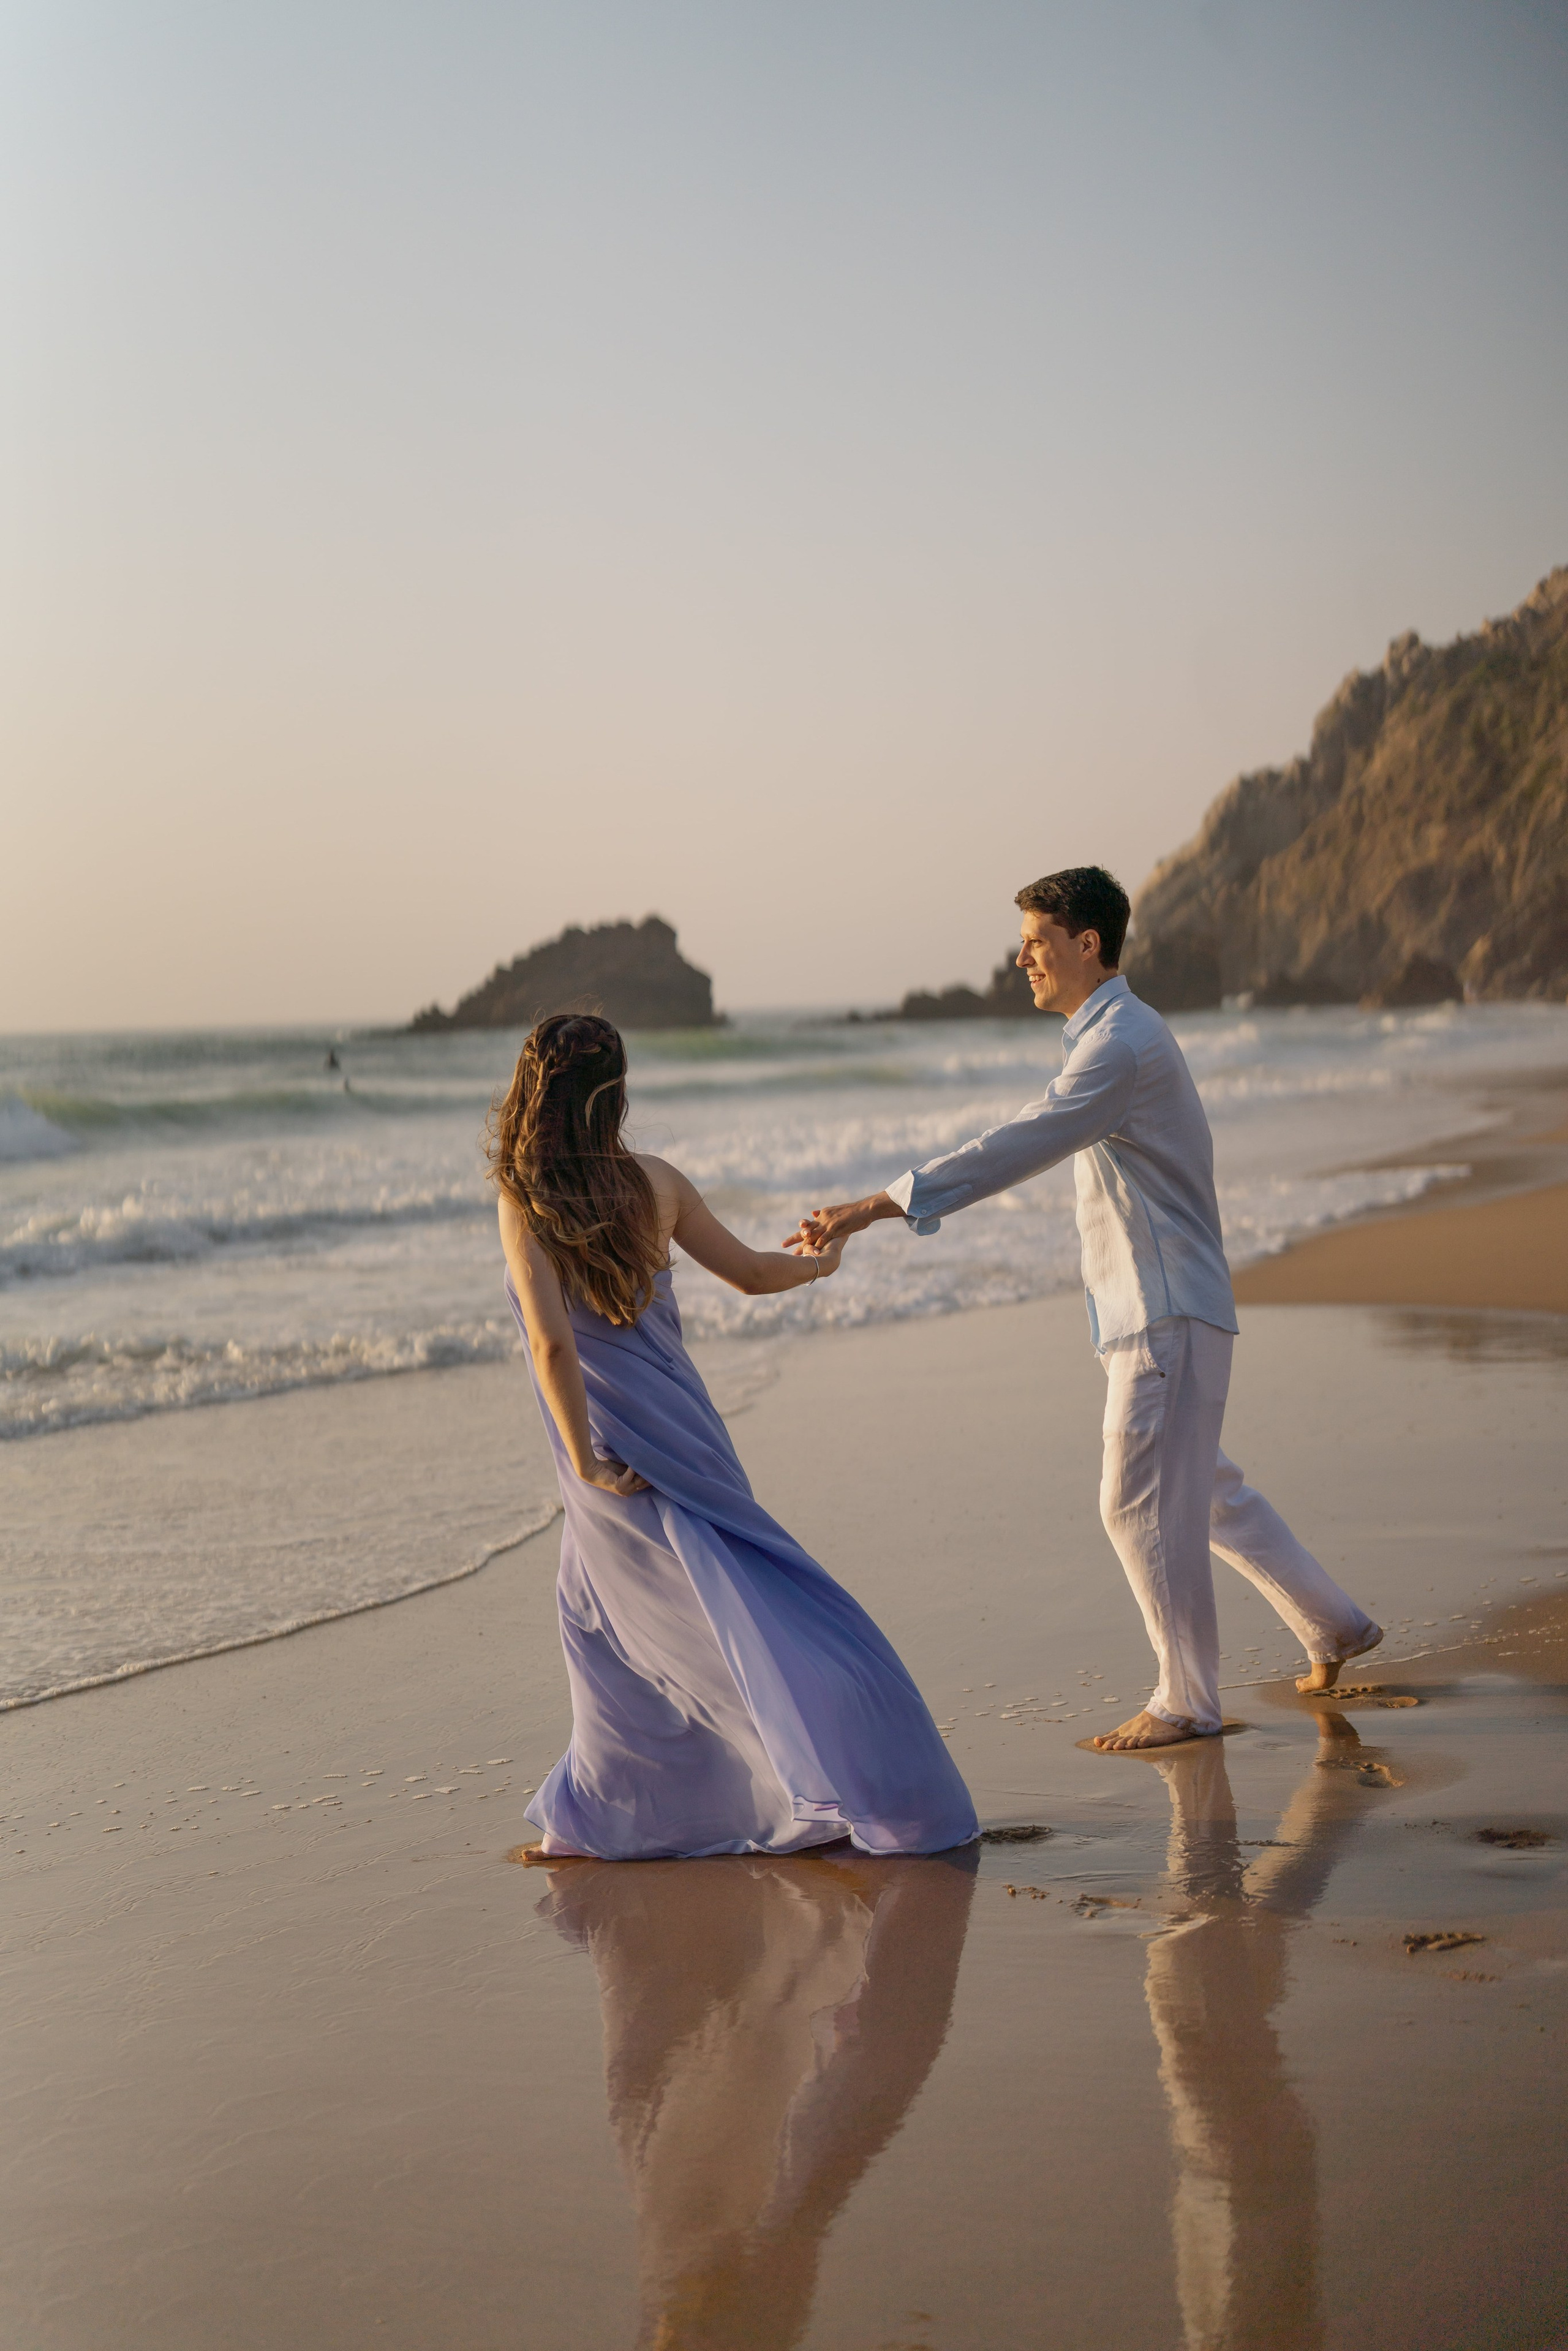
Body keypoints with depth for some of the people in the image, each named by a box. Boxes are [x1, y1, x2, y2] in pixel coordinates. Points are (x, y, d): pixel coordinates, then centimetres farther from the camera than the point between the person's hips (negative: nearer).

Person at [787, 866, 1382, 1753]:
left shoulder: (1121, 1046, -20)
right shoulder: (1119, 1032, 14)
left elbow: (1019, 1149, -28)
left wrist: (878, 1206, -31)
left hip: (1166, 1314, -10)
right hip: (1150, 1309, 10)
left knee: (1143, 1503, -3)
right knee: (1203, 1489, 18)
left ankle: (1186, 1701, 9)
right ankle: (1334, 1625, 29)